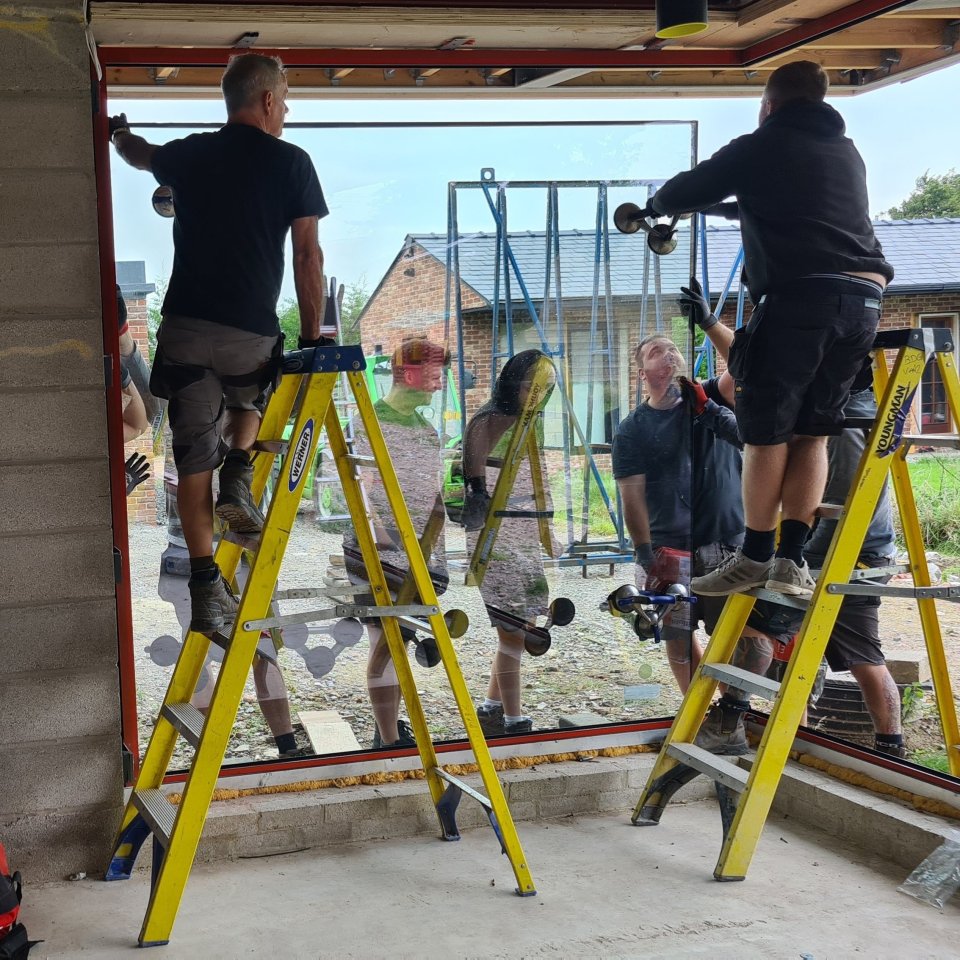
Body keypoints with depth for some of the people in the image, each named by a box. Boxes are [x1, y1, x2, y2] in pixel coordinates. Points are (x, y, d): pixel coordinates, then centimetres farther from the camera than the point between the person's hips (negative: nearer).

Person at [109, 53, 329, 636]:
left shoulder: (189, 155, 11)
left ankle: (207, 592, 3)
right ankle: (239, 479, 9)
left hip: (185, 329, 2)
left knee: (194, 461, 5)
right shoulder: (291, 162, 1)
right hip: (253, 333, -2)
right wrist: (312, 336, 5)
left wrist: (120, 134, 58)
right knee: (252, 393, 33)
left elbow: (137, 154, 34)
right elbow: (308, 254, -1)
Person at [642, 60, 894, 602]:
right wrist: (738, 208, 53)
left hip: (800, 297, -6)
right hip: (864, 298, 6)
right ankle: (792, 559, 4)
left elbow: (677, 195, 13)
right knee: (812, 433, 10)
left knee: (767, 433, 2)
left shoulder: (761, 147, 8)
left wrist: (657, 205, 36)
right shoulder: (847, 154, 25)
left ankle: (756, 557, 5)